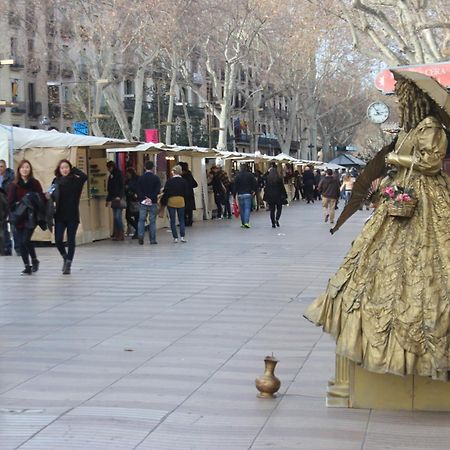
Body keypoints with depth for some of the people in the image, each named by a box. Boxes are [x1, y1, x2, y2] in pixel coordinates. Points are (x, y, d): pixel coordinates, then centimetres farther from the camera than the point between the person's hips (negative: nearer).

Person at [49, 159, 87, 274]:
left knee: (71, 241, 1)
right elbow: (53, 196, 8)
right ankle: (65, 258, 24)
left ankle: (68, 264, 8)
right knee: (58, 240, -3)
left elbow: (84, 176, -24)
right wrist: (49, 196, -13)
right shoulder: (57, 181, 5)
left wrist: (73, 170, -12)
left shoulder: (75, 180, -3)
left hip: (72, 215, -2)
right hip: (60, 215, 2)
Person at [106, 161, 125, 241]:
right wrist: (108, 199, 24)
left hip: (118, 199, -8)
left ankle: (121, 235, -6)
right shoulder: (111, 176, 16)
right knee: (115, 217, 7)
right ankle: (116, 234, 9)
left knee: (118, 217, -10)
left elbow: (121, 186, -12)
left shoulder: (119, 174, -6)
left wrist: (119, 196, -22)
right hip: (114, 199, 8)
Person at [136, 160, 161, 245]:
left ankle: (140, 236, -12)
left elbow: (138, 191, -4)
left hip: (142, 202, 1)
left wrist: (144, 198, -8)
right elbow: (158, 191, -10)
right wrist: (151, 199, -13)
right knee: (152, 221, 4)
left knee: (141, 220, 6)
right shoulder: (156, 178, -2)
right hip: (153, 203, -1)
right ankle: (152, 240, 4)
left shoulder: (140, 178, 1)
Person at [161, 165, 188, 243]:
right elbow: (186, 192, 3)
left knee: (173, 221, 4)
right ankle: (182, 236, 4)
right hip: (181, 201, 2)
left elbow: (166, 192, -8)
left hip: (171, 201, -2)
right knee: (181, 219, 12)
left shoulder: (169, 181, -9)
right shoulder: (184, 181, -1)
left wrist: (163, 201, 2)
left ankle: (175, 238, 2)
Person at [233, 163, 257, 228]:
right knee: (247, 208, -2)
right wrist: (254, 190, 7)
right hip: (248, 194, 0)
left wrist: (234, 196, 4)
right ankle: (246, 222, -16)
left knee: (242, 209, 7)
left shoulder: (237, 176, 0)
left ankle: (243, 223, 10)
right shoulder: (250, 175, 1)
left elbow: (235, 187, 0)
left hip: (240, 194, 0)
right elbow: (255, 183, -5)